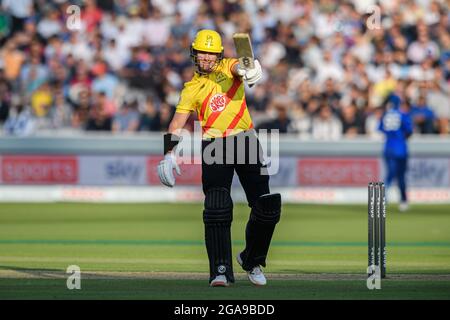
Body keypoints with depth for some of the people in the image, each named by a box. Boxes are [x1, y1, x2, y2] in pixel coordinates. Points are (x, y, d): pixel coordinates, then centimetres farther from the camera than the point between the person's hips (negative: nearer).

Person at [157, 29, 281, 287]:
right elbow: (177, 123, 4)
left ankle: (252, 260, 18)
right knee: (217, 208, -16)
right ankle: (221, 270, -17)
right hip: (215, 147, -1)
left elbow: (238, 66, -16)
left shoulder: (228, 67, 10)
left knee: (266, 207, -4)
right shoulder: (192, 89, 10)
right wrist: (170, 154, -11)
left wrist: (248, 70, -42)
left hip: (246, 140, 1)